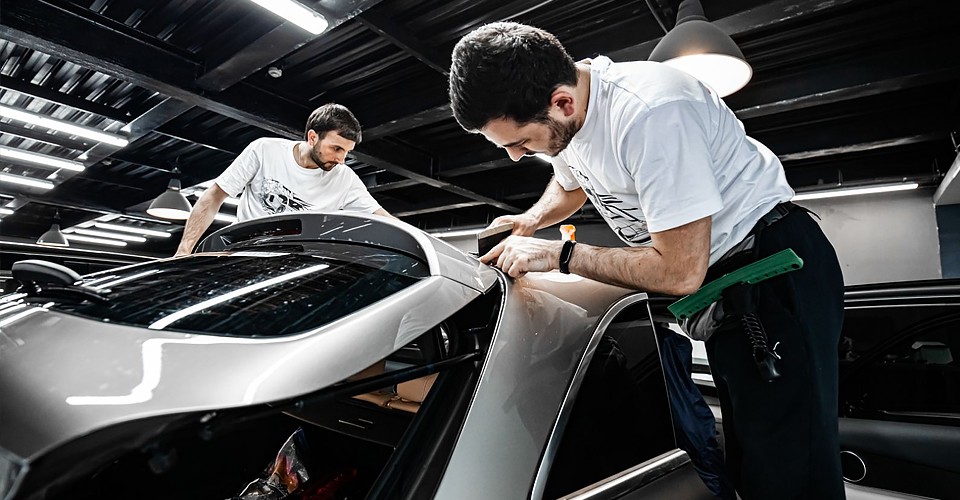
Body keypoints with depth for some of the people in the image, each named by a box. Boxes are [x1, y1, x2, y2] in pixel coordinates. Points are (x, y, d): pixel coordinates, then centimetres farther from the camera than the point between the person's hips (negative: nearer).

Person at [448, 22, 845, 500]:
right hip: (719, 280, 8)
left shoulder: (649, 114, -32)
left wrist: (559, 254, -22)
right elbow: (569, 187, 19)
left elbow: (680, 272, -29)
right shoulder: (557, 112, -4)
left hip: (777, 265, -8)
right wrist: (528, 222, 0)